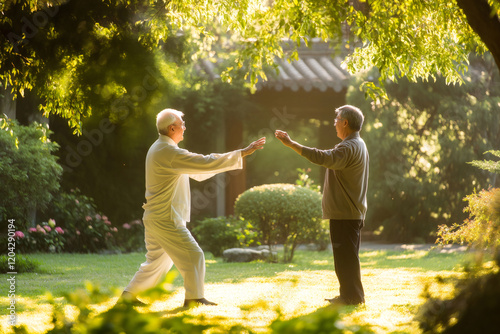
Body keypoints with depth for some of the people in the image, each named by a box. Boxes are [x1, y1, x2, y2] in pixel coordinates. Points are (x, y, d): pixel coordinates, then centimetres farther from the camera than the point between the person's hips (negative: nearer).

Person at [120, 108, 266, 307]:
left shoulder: (159, 149, 16)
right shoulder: (168, 152, -18)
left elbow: (198, 172, 21)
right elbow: (206, 164, -21)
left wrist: (235, 157, 14)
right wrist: (243, 153, -16)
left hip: (154, 218, 10)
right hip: (166, 219, -10)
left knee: (157, 260, 18)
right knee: (193, 256, -4)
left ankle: (128, 295, 22)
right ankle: (194, 298, 1)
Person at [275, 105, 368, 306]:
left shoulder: (349, 148, -18)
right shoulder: (358, 146, 18)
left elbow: (324, 158, -32)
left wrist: (291, 144, -34)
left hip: (344, 213, -11)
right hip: (352, 211, 11)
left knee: (345, 255, -7)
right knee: (347, 256, 16)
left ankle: (352, 296, -4)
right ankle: (350, 296, 21)